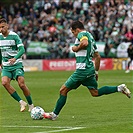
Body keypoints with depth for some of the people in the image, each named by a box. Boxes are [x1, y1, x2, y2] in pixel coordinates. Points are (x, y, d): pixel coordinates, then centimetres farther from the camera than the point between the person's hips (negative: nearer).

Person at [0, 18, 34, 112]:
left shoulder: (14, 36, -10)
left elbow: (22, 49, -18)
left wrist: (14, 58, -33)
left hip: (17, 65, -4)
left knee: (21, 84, -15)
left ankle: (31, 104, 6)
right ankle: (21, 102, -12)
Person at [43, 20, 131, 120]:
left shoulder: (82, 34, -5)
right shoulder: (90, 36, 22)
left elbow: (85, 43, -31)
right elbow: (98, 57, 25)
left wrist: (77, 48, -12)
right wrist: (96, 72, 28)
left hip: (83, 70, -9)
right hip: (90, 69, 9)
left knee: (63, 90, -2)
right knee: (95, 93, 15)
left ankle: (54, 114, 2)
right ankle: (119, 88, 3)